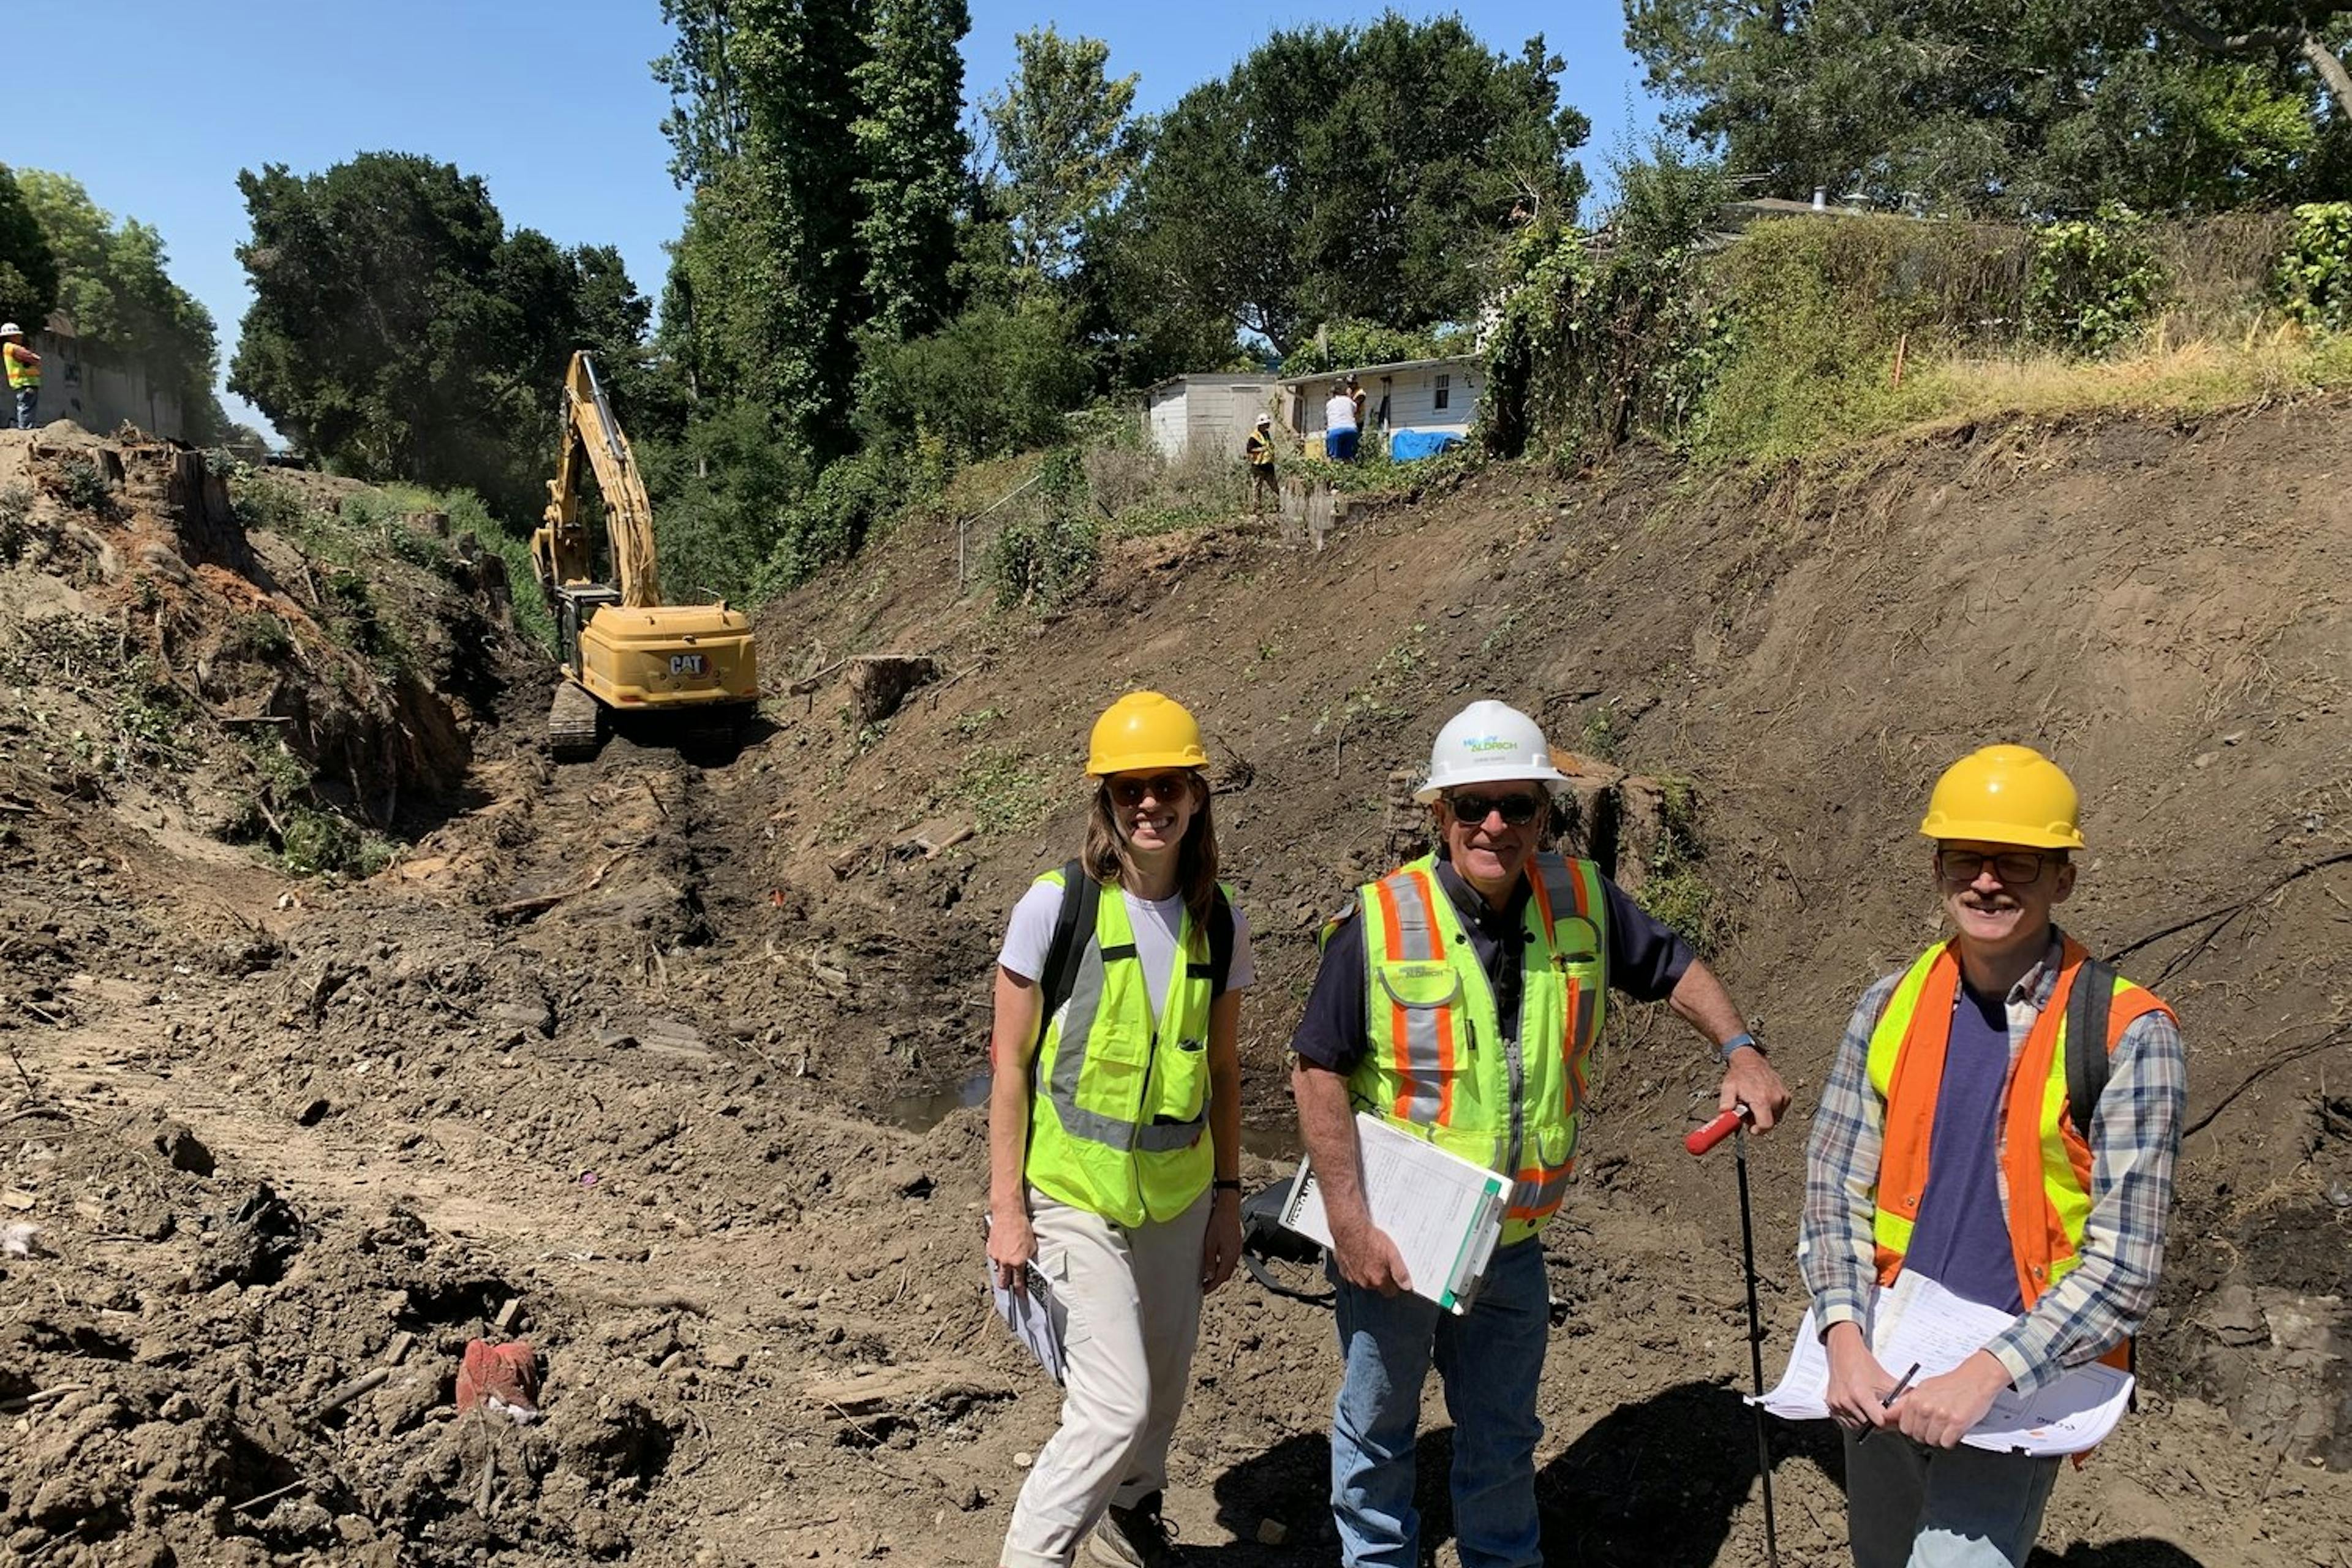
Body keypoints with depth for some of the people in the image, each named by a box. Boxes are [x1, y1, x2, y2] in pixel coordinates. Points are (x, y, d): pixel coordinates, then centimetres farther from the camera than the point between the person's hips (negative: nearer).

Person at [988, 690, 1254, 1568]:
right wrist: (1007, 1208, -9)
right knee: (1117, 1403, -9)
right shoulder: (1055, 904, -13)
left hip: (1177, 1197, 5)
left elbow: (1223, 1070, 8)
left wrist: (1228, 1199, 9)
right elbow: (1010, 1065, -9)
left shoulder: (1219, 922, -1)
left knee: (1162, 1388, 19)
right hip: (1072, 1198, -4)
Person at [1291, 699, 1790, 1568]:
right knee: (1377, 1426, 18)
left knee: (1503, 1435, 22)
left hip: (1514, 1235, 3)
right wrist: (1350, 1222, -19)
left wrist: (1739, 1050, -7)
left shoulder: (1581, 901, -8)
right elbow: (1319, 1073, -15)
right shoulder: (1380, 921, -19)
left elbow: (1673, 966, 10)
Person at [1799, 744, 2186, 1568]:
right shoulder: (1890, 1007, -2)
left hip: (2021, 1377, -4)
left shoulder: (2128, 1034, -12)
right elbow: (1835, 1189, -1)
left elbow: (2123, 1263, -14)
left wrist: (1985, 1375, -23)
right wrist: (1845, 1341, -15)